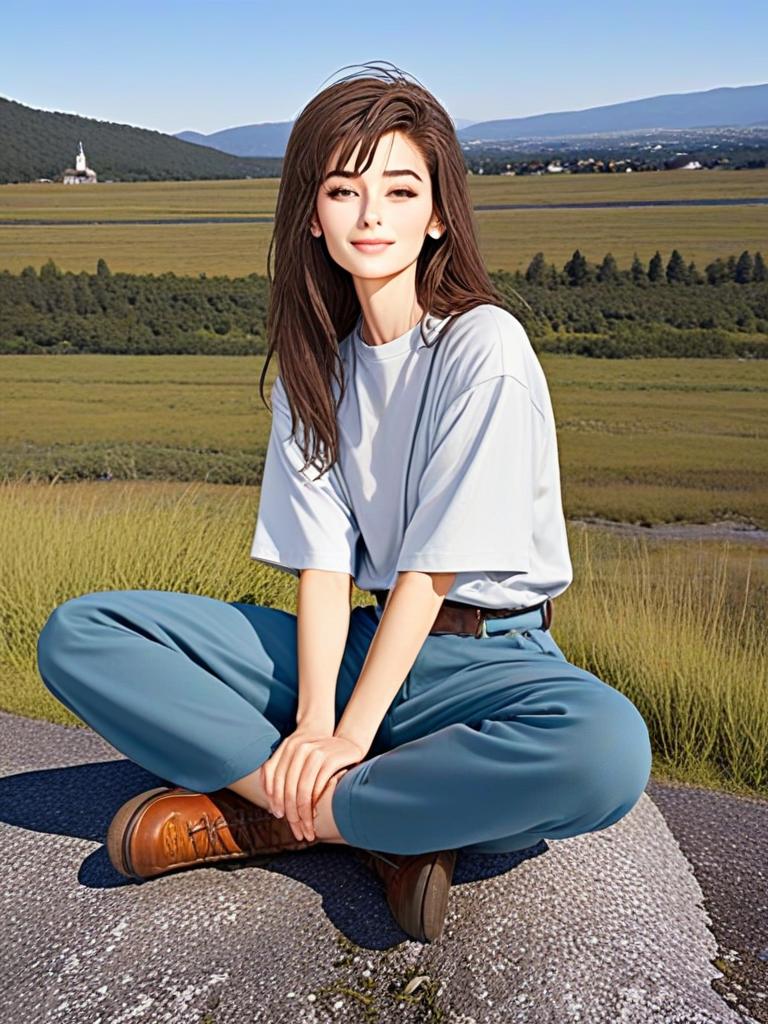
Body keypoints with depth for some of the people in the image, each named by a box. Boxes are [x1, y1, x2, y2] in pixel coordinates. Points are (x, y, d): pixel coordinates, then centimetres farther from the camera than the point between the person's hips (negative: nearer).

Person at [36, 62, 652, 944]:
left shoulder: (485, 346, -12)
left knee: (607, 749, -39)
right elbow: (321, 557, -5)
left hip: (483, 654, -4)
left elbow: (434, 567, -16)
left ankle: (257, 812, -20)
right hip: (367, 637, 4)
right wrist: (312, 723, -19)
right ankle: (389, 825, -17)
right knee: (76, 636, -9)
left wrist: (350, 734, -19)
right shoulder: (315, 360, 4)